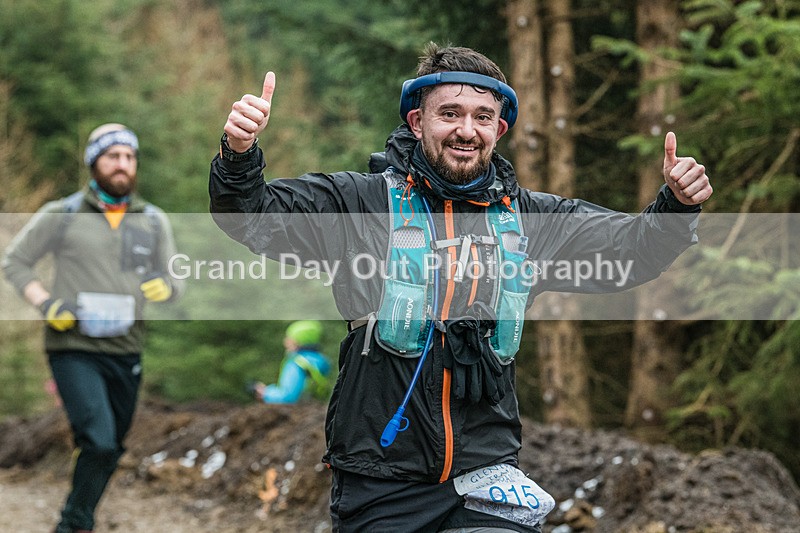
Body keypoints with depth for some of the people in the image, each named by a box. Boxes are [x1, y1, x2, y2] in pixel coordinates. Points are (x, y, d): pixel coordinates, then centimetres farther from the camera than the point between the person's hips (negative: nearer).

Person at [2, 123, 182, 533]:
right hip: (74, 349, -5)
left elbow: (175, 280, 13)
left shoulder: (153, 221, 9)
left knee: (111, 451, 12)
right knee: (99, 441, -19)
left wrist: (166, 287, -12)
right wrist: (46, 303, -11)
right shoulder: (62, 215, -2)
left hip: (125, 354, 5)